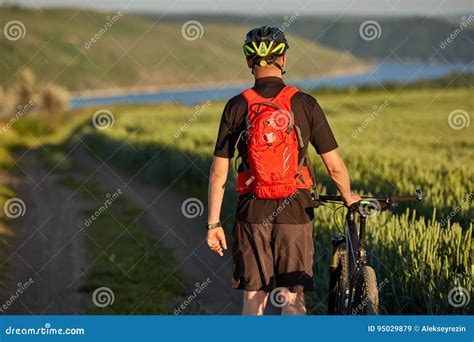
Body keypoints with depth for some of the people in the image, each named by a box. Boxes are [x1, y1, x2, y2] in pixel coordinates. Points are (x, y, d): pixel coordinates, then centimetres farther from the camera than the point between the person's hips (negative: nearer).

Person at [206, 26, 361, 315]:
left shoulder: (237, 107, -2)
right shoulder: (304, 104, -4)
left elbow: (219, 172, -2)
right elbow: (334, 165, -3)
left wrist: (214, 223, 5)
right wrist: (349, 198, 16)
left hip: (253, 211, 1)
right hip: (295, 210, -1)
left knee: (254, 297, 10)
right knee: (293, 298, 4)